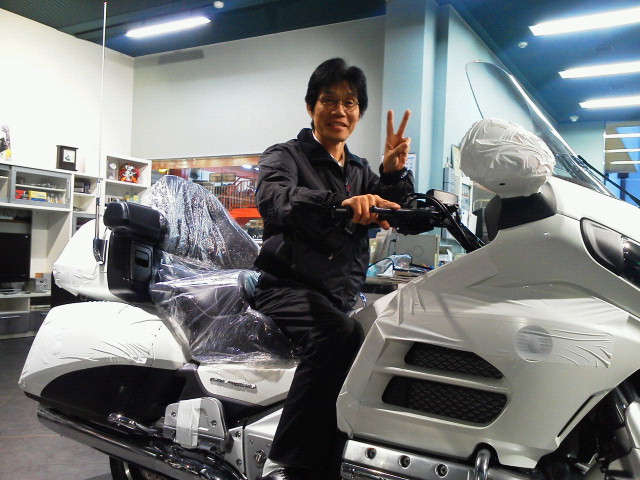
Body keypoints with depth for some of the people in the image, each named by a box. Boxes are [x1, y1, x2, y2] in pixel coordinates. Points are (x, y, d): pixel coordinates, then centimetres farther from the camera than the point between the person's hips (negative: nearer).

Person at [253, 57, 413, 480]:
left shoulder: (362, 172, 23)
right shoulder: (284, 156, 5)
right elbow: (274, 199, -20)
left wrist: (394, 173, -6)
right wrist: (341, 204, -38)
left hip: (345, 298, 6)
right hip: (288, 288, -5)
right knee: (338, 334, -35)